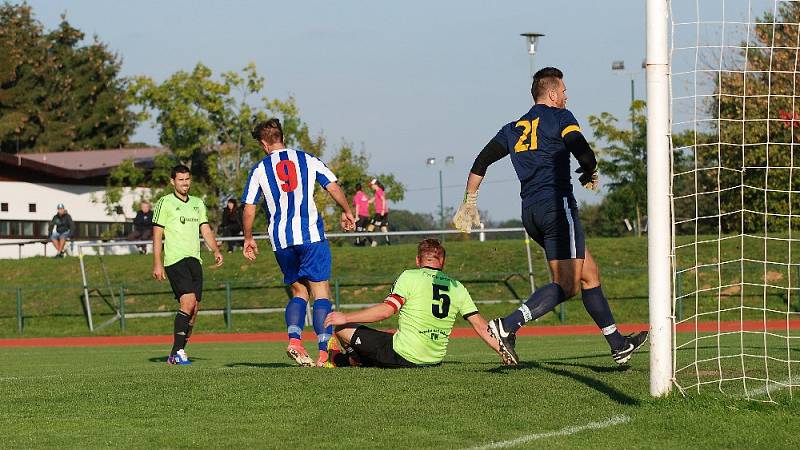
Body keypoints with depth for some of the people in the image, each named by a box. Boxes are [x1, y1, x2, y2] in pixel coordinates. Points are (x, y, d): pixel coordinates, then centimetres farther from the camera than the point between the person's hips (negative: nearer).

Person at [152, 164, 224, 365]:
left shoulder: (198, 204, 19)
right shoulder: (165, 203, 0)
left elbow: (206, 230, 16)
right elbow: (157, 234, -3)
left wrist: (216, 250, -2)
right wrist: (157, 264, -10)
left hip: (194, 260, 6)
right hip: (175, 259, -6)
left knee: (194, 309, 2)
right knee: (188, 301, -21)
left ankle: (175, 355, 9)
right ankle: (178, 351, -18)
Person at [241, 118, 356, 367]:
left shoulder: (260, 169, 8)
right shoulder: (307, 159, 7)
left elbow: (249, 208, 6)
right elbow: (333, 187, 4)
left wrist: (248, 239, 19)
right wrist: (347, 212, 19)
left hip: (281, 239, 2)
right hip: (311, 234, -2)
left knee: (299, 291, 16)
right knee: (321, 292, 0)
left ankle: (294, 338, -7)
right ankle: (324, 352, -10)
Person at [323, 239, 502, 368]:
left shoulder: (410, 277, -6)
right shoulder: (457, 287, 7)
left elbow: (386, 310, -14)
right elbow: (481, 327, 3)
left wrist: (345, 317, -9)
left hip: (405, 357, -6)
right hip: (434, 361, 6)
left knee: (343, 329, 4)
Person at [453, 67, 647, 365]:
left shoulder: (513, 128, 20)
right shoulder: (560, 117, 1)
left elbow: (481, 162, 16)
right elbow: (586, 156, -12)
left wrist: (470, 203, 21)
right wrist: (589, 175, 9)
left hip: (530, 212, 8)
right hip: (557, 204, -8)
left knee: (590, 274, 14)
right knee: (566, 285, -11)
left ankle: (618, 345, 15)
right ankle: (507, 327, -26)